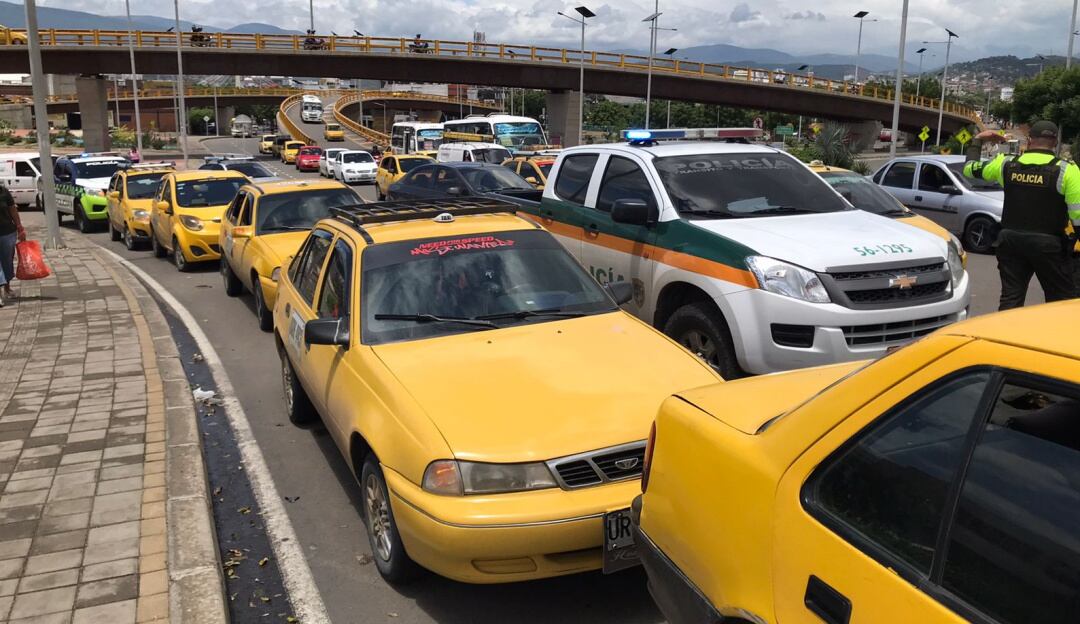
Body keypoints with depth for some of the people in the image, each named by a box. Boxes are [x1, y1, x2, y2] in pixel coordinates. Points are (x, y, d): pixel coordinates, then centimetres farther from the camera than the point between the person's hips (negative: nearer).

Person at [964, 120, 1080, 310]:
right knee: (1062, 302, 7)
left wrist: (978, 139, 27)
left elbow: (970, 168, 17)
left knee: (1010, 299, 7)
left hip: (1011, 241, 3)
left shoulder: (1006, 163, 1)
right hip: (1048, 244, -3)